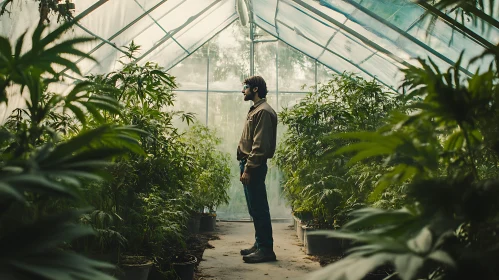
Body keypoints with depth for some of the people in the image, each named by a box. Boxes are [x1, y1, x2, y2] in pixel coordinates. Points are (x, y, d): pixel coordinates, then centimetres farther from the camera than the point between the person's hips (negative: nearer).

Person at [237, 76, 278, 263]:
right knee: (255, 208, 14)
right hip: (249, 165, 10)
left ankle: (266, 249, 2)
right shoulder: (256, 110, 19)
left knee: (258, 208, -5)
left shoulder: (263, 111, -12)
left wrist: (248, 169, -21)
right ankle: (260, 245, 24)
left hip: (254, 166, -10)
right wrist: (246, 167, 16)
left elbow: (260, 145, -20)